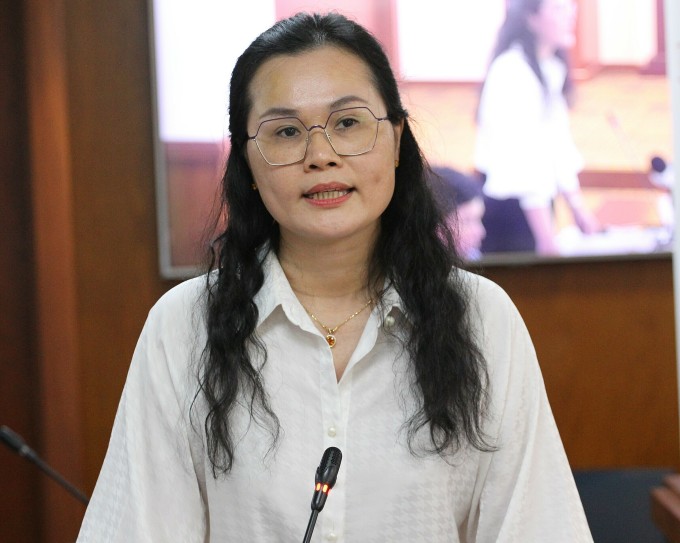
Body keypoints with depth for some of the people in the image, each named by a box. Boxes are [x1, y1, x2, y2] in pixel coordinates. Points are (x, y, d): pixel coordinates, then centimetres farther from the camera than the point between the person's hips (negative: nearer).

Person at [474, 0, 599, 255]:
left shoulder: (553, 69, 10)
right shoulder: (510, 71, -17)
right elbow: (521, 157, -21)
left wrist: (578, 208, 12)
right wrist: (546, 236, -23)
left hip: (538, 200, 8)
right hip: (509, 204, -8)